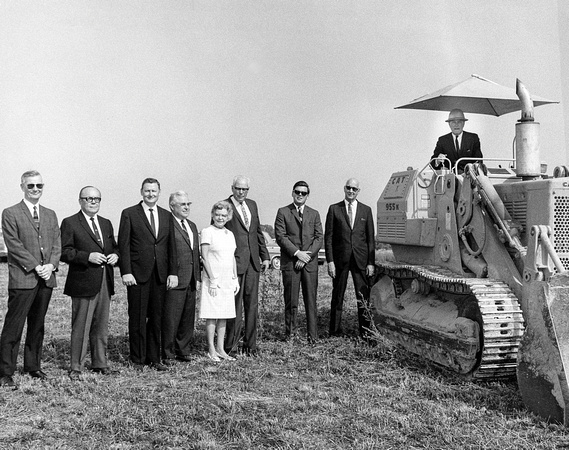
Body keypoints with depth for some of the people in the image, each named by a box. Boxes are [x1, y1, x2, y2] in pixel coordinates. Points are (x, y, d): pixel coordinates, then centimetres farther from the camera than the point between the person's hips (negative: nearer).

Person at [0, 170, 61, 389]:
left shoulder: (50, 215, 16)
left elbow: (57, 244, 11)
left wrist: (51, 265, -6)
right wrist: (36, 266, -14)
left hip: (46, 279, 5)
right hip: (22, 279, -5)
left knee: (37, 326, 12)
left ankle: (33, 366, 23)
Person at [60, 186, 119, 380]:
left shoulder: (106, 223, 17)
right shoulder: (69, 223, -2)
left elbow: (114, 247, 23)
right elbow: (64, 252, -9)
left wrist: (115, 255, 1)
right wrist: (88, 256, -20)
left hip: (105, 283, 6)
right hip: (83, 283, -6)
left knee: (101, 326, 13)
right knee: (80, 327, -1)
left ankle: (100, 363, 24)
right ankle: (76, 367, 9)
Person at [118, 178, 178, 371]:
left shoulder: (166, 216, 13)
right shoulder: (129, 214, 1)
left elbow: (171, 246, 11)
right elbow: (123, 245, -4)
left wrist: (173, 272, 4)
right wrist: (126, 272, -11)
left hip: (160, 275, 4)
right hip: (137, 274, -4)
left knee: (156, 318, 7)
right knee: (138, 318, 2)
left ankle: (154, 358, 17)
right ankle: (138, 359, 13)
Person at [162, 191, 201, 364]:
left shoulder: (192, 226, 18)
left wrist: (198, 276, 15)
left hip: (191, 281, 8)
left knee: (188, 318, 14)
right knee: (171, 319, 0)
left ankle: (184, 350, 25)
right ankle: (168, 354, 11)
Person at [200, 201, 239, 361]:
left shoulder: (230, 234, 14)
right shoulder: (207, 232, -5)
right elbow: (204, 257, -10)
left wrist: (236, 279, 13)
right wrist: (212, 279, -14)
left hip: (228, 280, 6)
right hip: (213, 279, -6)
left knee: (224, 315, 8)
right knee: (212, 315, -2)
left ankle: (220, 349, 15)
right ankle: (211, 350, 6)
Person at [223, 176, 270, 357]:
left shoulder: (252, 205, 14)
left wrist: (264, 256, 14)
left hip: (253, 262, 6)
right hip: (234, 262, -6)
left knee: (252, 305, 9)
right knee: (235, 306, -1)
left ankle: (250, 345, 18)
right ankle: (231, 347, 10)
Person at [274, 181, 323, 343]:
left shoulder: (314, 214, 14)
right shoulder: (283, 212, 6)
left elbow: (319, 238, 6)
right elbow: (280, 237, -3)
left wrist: (307, 256, -8)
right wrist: (297, 253, -12)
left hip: (310, 263, 2)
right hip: (290, 262, -2)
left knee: (311, 300, 2)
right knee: (291, 300, 0)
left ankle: (312, 335, 9)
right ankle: (290, 332, 13)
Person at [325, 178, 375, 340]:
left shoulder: (366, 210, 9)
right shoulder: (334, 209, 4)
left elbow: (370, 238, 8)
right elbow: (328, 237, 2)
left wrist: (371, 262, 1)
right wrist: (330, 261, -6)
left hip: (361, 259, 1)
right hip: (340, 259, -1)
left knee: (363, 296, 2)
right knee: (337, 296, 5)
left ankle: (365, 331, 13)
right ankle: (335, 331, 14)